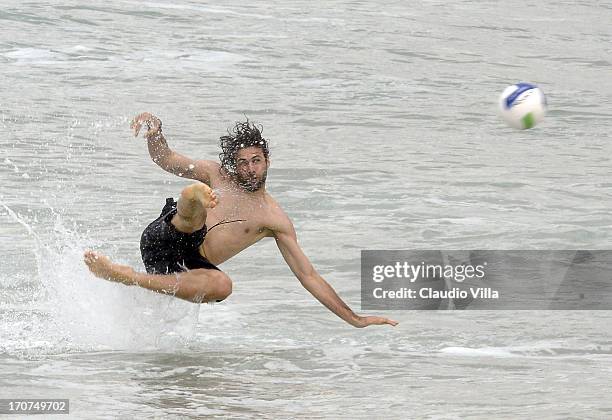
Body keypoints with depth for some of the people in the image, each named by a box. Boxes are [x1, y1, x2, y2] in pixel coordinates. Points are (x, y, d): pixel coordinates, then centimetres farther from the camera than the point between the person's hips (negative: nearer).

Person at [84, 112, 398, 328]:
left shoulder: (275, 220, 12)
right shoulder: (217, 176, 16)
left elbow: (308, 276, 11)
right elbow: (165, 159, 20)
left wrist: (354, 319, 5)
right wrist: (155, 133, -4)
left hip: (189, 267, 2)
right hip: (161, 239, -2)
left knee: (222, 285, -38)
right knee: (196, 194, -26)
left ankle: (128, 277, -29)